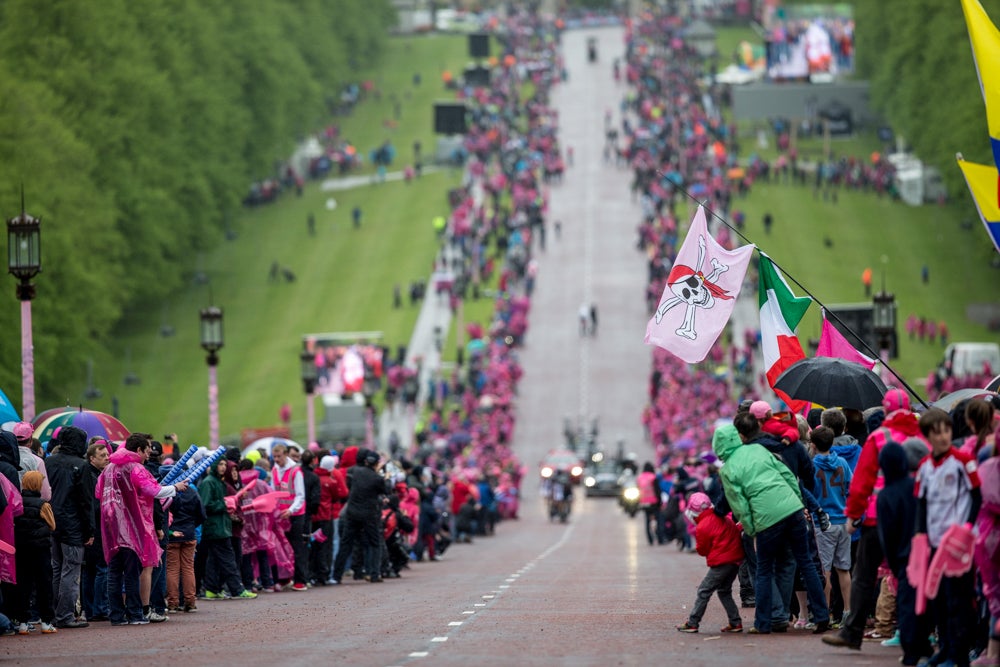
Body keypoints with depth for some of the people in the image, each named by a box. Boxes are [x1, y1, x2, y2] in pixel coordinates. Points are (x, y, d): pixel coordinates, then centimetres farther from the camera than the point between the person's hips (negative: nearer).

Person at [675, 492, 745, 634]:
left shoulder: (702, 527, -11)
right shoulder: (721, 518, 10)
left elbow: (703, 550, -3)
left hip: (722, 562, -8)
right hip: (737, 558, 8)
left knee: (704, 591, -1)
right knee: (724, 591, 20)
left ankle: (692, 623, -1)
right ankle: (736, 623, 17)